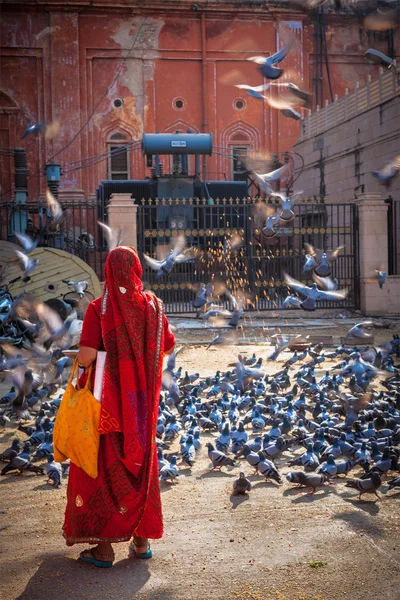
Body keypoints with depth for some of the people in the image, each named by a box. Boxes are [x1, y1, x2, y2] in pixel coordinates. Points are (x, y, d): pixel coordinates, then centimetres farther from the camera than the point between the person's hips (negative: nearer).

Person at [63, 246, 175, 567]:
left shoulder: (99, 308, -13)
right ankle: (142, 540, 23)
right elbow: (168, 347, 10)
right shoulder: (153, 305, -1)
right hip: (143, 405, 4)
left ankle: (104, 546, 10)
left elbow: (86, 356, -21)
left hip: (108, 402, -4)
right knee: (141, 466, 16)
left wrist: (81, 360, 2)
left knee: (103, 468, 7)